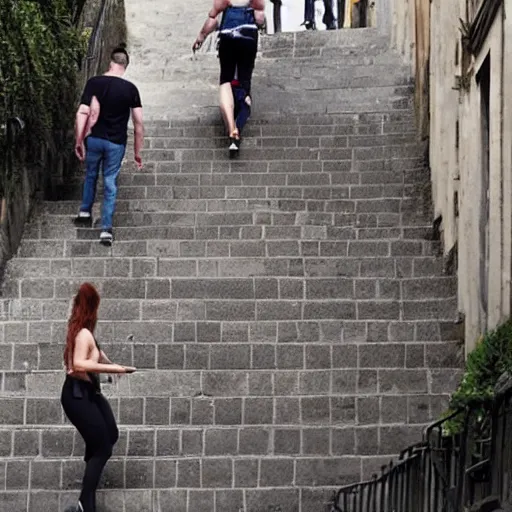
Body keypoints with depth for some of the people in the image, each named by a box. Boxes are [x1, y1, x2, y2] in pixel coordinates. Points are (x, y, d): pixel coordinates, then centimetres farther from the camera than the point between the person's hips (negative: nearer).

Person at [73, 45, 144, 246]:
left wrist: (79, 141, -7)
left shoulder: (94, 83, -8)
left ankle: (85, 213, 33)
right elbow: (138, 122, -7)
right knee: (110, 183, 8)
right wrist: (137, 152, 2)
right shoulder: (130, 89, -7)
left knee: (91, 175, 25)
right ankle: (106, 229, 5)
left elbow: (82, 113, -14)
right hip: (116, 143, -1)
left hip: (94, 139, 1)